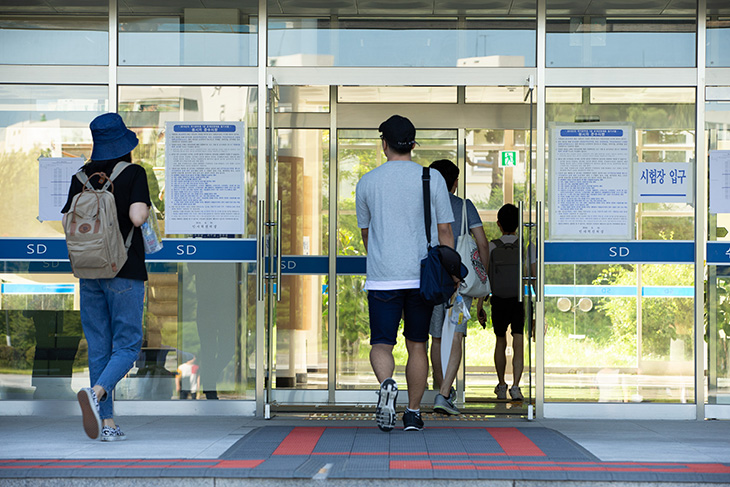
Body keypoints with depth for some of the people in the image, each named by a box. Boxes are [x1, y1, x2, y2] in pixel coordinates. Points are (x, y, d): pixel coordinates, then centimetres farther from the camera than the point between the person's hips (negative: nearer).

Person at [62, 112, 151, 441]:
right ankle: (96, 392, -24)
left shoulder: (82, 176, 6)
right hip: (126, 271, -4)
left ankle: (106, 421, 6)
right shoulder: (134, 173, -8)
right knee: (128, 344, 1)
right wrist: (146, 208, 2)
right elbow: (137, 217, -20)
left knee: (98, 348, 8)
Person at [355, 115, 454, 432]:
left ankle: (386, 383, -27)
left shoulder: (367, 182, 4)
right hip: (422, 276, 1)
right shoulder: (432, 179, 0)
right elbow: (444, 231, 0)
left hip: (382, 278, -1)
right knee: (417, 345, 12)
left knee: (381, 344, 3)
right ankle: (413, 412, 14)